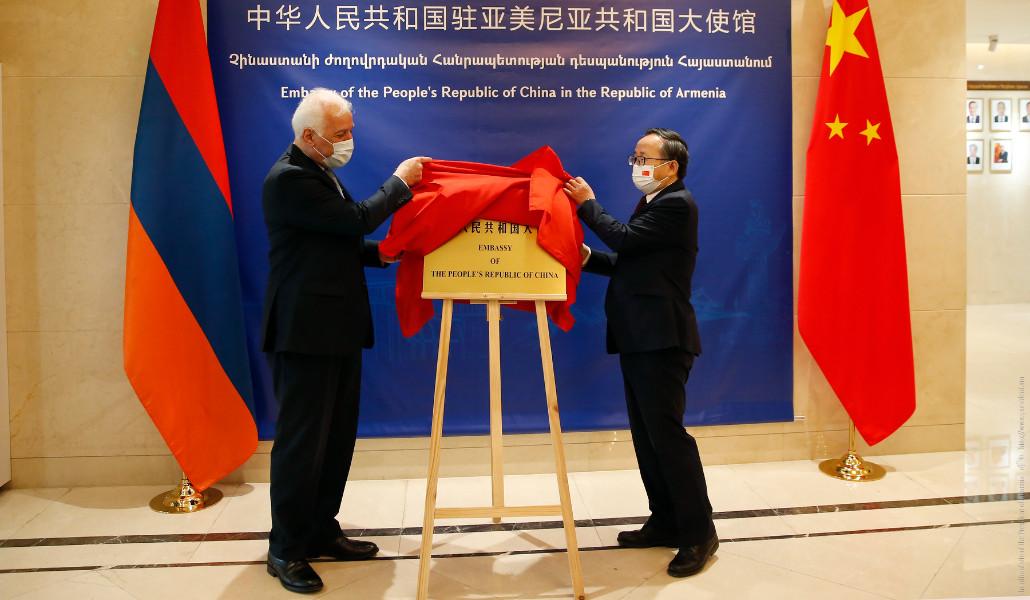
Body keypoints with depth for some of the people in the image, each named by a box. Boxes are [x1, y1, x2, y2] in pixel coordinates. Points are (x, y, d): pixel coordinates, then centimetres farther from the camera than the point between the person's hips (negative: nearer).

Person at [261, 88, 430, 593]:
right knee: (301, 440, -1)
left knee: (337, 437, 14)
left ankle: (320, 532, 27)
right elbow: (356, 219, -19)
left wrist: (380, 253, 4)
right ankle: (285, 550, 14)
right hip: (305, 330, -10)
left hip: (337, 328, 10)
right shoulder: (288, 178, -15)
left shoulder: (321, 173, 16)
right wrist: (400, 181, -6)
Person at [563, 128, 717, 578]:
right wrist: (588, 257, 3)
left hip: (660, 338, -10)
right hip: (638, 337, 10)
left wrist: (588, 204, -4)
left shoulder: (676, 203, -10)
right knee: (646, 435, 12)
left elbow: (625, 239, -18)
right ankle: (666, 522, 22)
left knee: (666, 432, -7)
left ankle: (699, 532, 5)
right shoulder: (651, 205, 21)